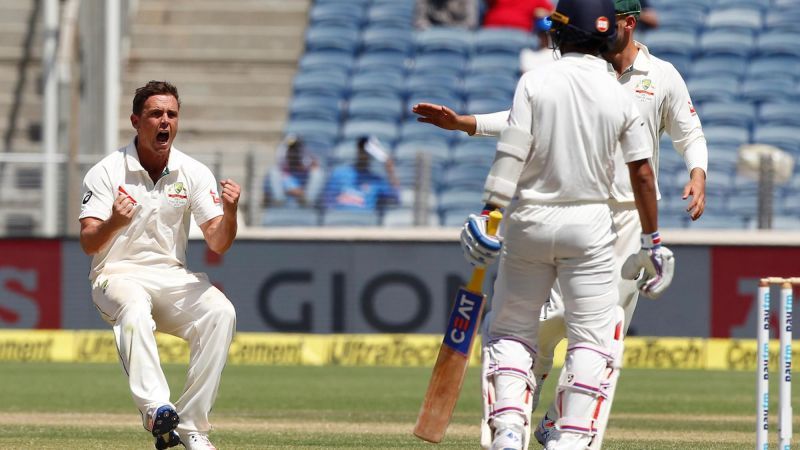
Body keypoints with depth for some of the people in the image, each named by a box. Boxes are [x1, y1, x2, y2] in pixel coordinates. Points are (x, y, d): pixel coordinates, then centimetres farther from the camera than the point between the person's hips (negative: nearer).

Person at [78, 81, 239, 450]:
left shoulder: (194, 173, 4)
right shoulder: (107, 172, -4)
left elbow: (217, 244, -2)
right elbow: (88, 243, -12)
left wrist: (229, 212, -24)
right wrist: (114, 223, -35)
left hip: (172, 278, 3)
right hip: (118, 275, -3)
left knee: (220, 311, -26)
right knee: (135, 308, -38)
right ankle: (156, 409, -53)